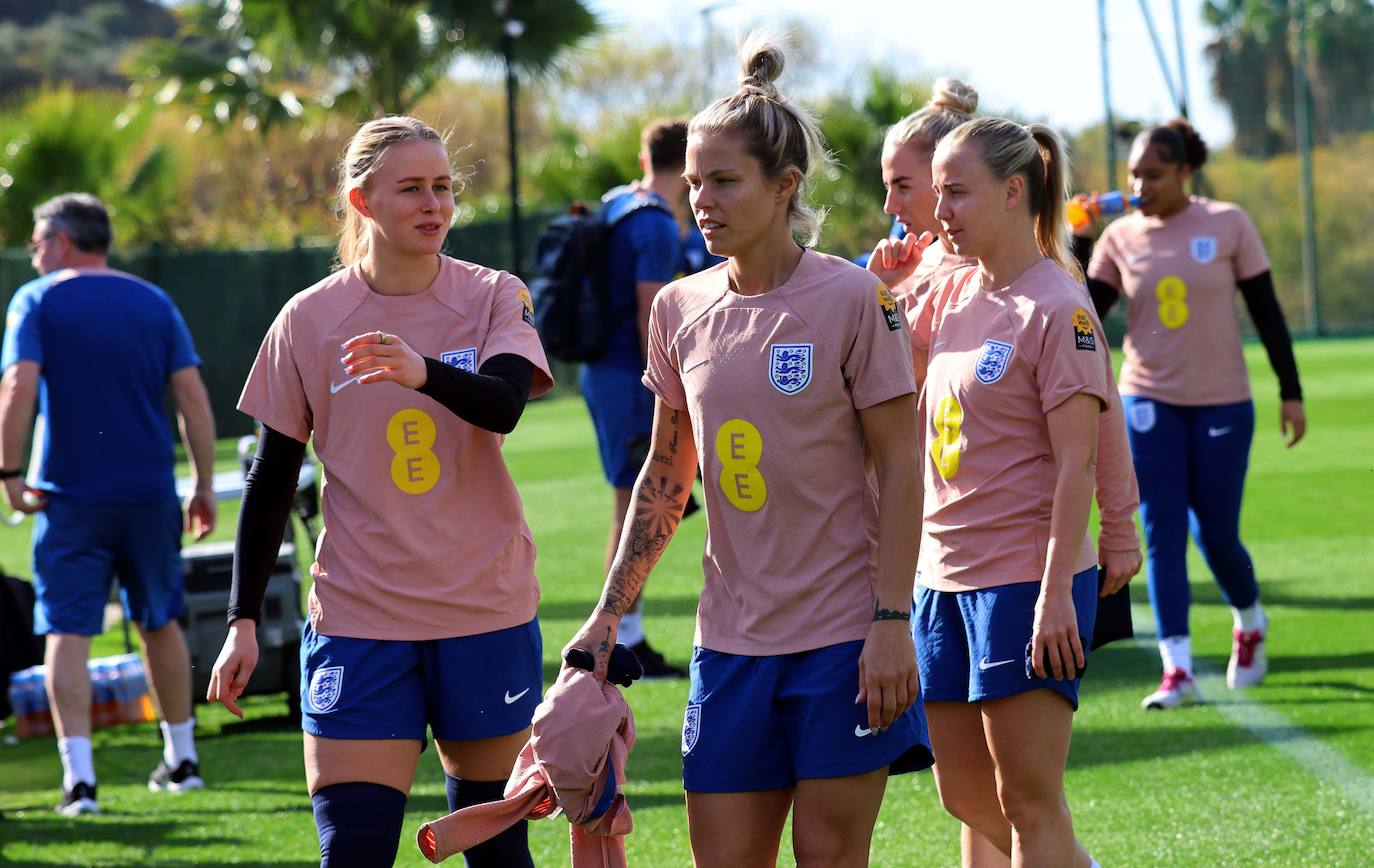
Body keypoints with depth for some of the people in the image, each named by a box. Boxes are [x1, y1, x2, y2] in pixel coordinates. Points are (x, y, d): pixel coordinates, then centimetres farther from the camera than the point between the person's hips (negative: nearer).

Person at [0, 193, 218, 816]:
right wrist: (203, 486, 7)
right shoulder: (154, 303, 8)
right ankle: (181, 760, 27)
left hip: (70, 497, -4)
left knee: (67, 631, -3)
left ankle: (79, 778, -14)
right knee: (160, 623, 18)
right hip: (149, 493, 4)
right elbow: (193, 398, 2)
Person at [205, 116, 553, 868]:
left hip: (487, 611, 1)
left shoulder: (494, 298, -1)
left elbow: (504, 404, -21)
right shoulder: (308, 321, 0)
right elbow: (271, 480, 6)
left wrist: (424, 372, -41)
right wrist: (243, 620, 3)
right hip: (358, 621, -1)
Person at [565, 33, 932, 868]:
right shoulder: (681, 310, 6)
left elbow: (900, 467, -7)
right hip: (731, 641, 5)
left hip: (845, 635, -4)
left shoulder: (853, 298, -8)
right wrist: (607, 617, 10)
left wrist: (893, 621, -13)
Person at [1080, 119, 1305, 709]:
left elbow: (1266, 310, 0)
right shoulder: (1120, 238, 0)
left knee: (1215, 533, 1)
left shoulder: (1227, 225, -5)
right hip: (1150, 401, 1)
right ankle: (1177, 670, -6)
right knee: (1162, 533, -6)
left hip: (1222, 403, -1)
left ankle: (1249, 623, 32)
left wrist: (1290, 391, -1)